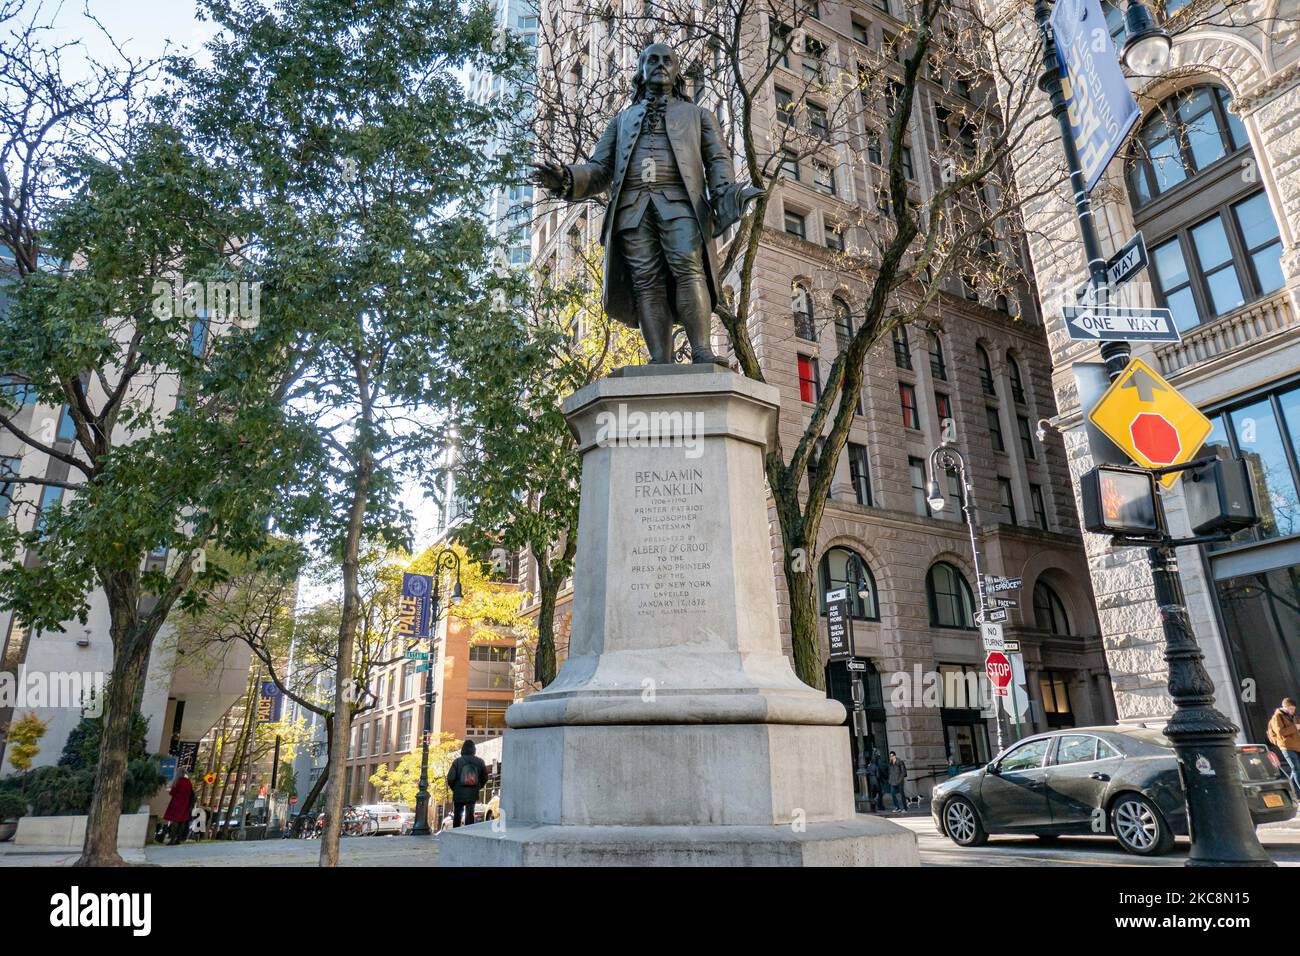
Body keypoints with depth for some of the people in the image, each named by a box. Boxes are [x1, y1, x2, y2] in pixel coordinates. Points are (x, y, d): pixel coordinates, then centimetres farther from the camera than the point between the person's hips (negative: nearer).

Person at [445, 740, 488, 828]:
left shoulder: (457, 761, -8)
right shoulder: (479, 762, 0)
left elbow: (450, 778, -11)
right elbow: (484, 778, 4)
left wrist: (454, 788, 6)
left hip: (459, 794, -1)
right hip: (473, 794, 1)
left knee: (457, 815, 13)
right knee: (470, 815, 10)